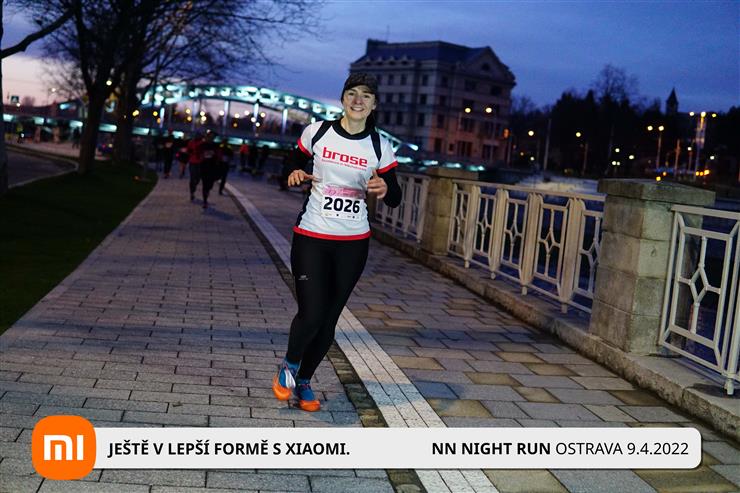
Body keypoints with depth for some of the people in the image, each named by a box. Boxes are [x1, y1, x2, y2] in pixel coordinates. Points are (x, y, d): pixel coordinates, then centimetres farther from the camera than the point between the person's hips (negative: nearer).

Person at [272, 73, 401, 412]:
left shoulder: (379, 146, -1)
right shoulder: (317, 132, -3)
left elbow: (395, 200, 3)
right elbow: (293, 166, 11)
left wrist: (385, 188, -20)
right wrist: (295, 175, -13)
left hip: (353, 244, 2)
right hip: (310, 239, -2)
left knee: (328, 319, 8)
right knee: (311, 314, -13)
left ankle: (303, 382, 30)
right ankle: (288, 366, 20)